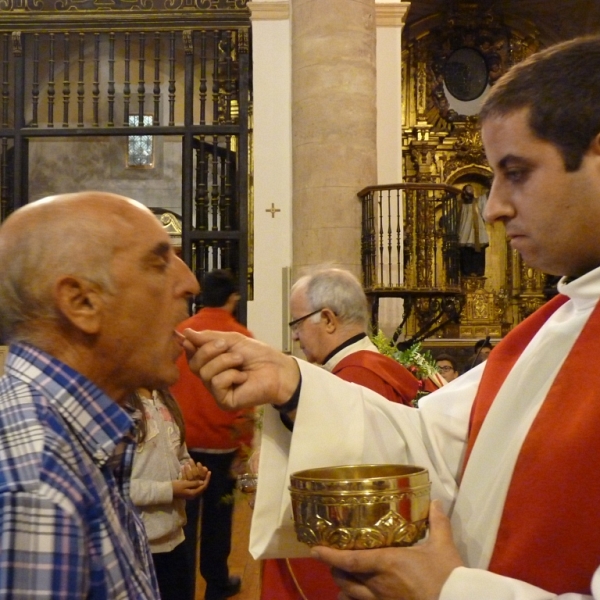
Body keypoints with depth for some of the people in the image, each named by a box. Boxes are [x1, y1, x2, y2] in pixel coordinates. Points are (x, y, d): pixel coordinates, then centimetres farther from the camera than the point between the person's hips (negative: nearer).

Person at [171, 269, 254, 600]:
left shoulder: (180, 331, 0)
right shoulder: (240, 337, -8)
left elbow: (168, 387, 7)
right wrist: (244, 445, 0)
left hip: (183, 440, 2)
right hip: (221, 442, -2)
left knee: (184, 516, 9)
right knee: (217, 515, 12)